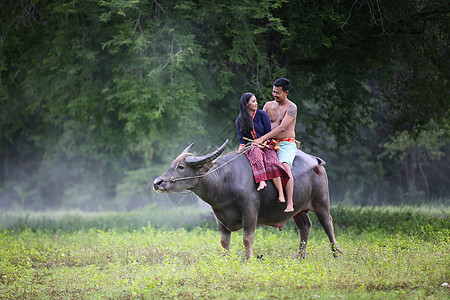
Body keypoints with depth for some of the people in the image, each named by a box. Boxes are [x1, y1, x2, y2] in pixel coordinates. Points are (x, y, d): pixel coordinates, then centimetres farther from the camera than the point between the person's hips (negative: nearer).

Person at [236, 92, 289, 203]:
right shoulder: (239, 121, 8)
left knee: (272, 164, -30)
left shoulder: (261, 115, 2)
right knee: (256, 153, -37)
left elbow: (269, 133, 2)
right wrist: (241, 147, -15)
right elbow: (241, 138, 5)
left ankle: (281, 195, -38)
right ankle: (261, 181, -47)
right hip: (251, 148, 1)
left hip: (265, 145, -1)